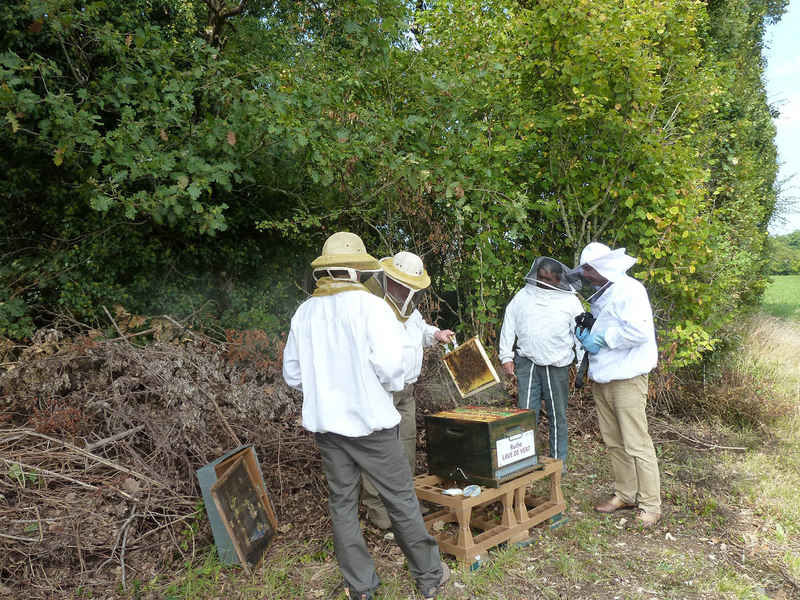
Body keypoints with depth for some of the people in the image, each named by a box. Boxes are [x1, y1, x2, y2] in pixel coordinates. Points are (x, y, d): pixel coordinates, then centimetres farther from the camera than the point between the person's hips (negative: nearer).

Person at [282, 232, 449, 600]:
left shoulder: (304, 312, 3)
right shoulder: (369, 305, -13)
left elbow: (292, 373, 7)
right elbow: (389, 365, -22)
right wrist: (395, 384, -1)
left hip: (325, 422, 5)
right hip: (368, 419, -4)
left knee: (342, 503, 14)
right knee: (400, 499, 9)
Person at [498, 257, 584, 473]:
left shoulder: (570, 300, 3)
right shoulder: (523, 296, 6)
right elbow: (508, 325, 10)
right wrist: (506, 356, 5)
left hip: (557, 365, 0)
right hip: (527, 363, 1)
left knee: (557, 415, 10)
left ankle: (559, 460, 24)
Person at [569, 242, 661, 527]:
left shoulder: (628, 289, -11)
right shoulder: (602, 295, 18)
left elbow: (639, 330, -23)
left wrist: (602, 339, -16)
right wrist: (588, 334, 7)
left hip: (626, 378, -9)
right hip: (602, 379, 9)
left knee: (637, 444, -4)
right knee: (614, 442, 15)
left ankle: (649, 505, 6)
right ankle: (625, 494, 27)